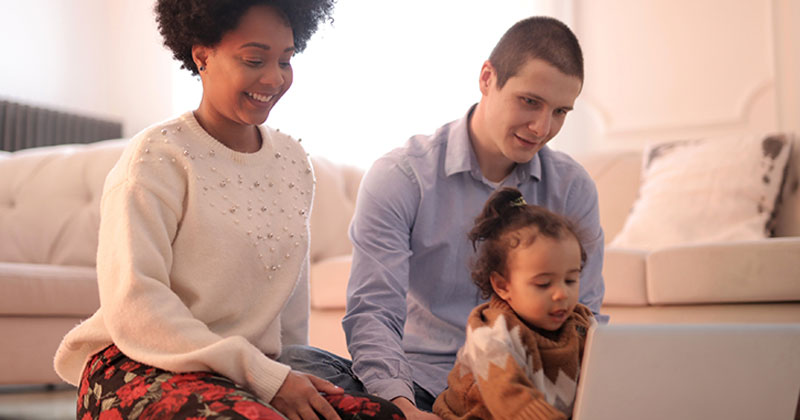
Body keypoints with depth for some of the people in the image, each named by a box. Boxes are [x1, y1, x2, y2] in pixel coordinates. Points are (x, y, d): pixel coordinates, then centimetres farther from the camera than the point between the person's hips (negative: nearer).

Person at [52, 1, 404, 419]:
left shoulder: (294, 162, 13)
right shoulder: (156, 158, -7)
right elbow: (133, 306, -16)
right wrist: (267, 379, -19)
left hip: (260, 369, 6)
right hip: (144, 371, -5)